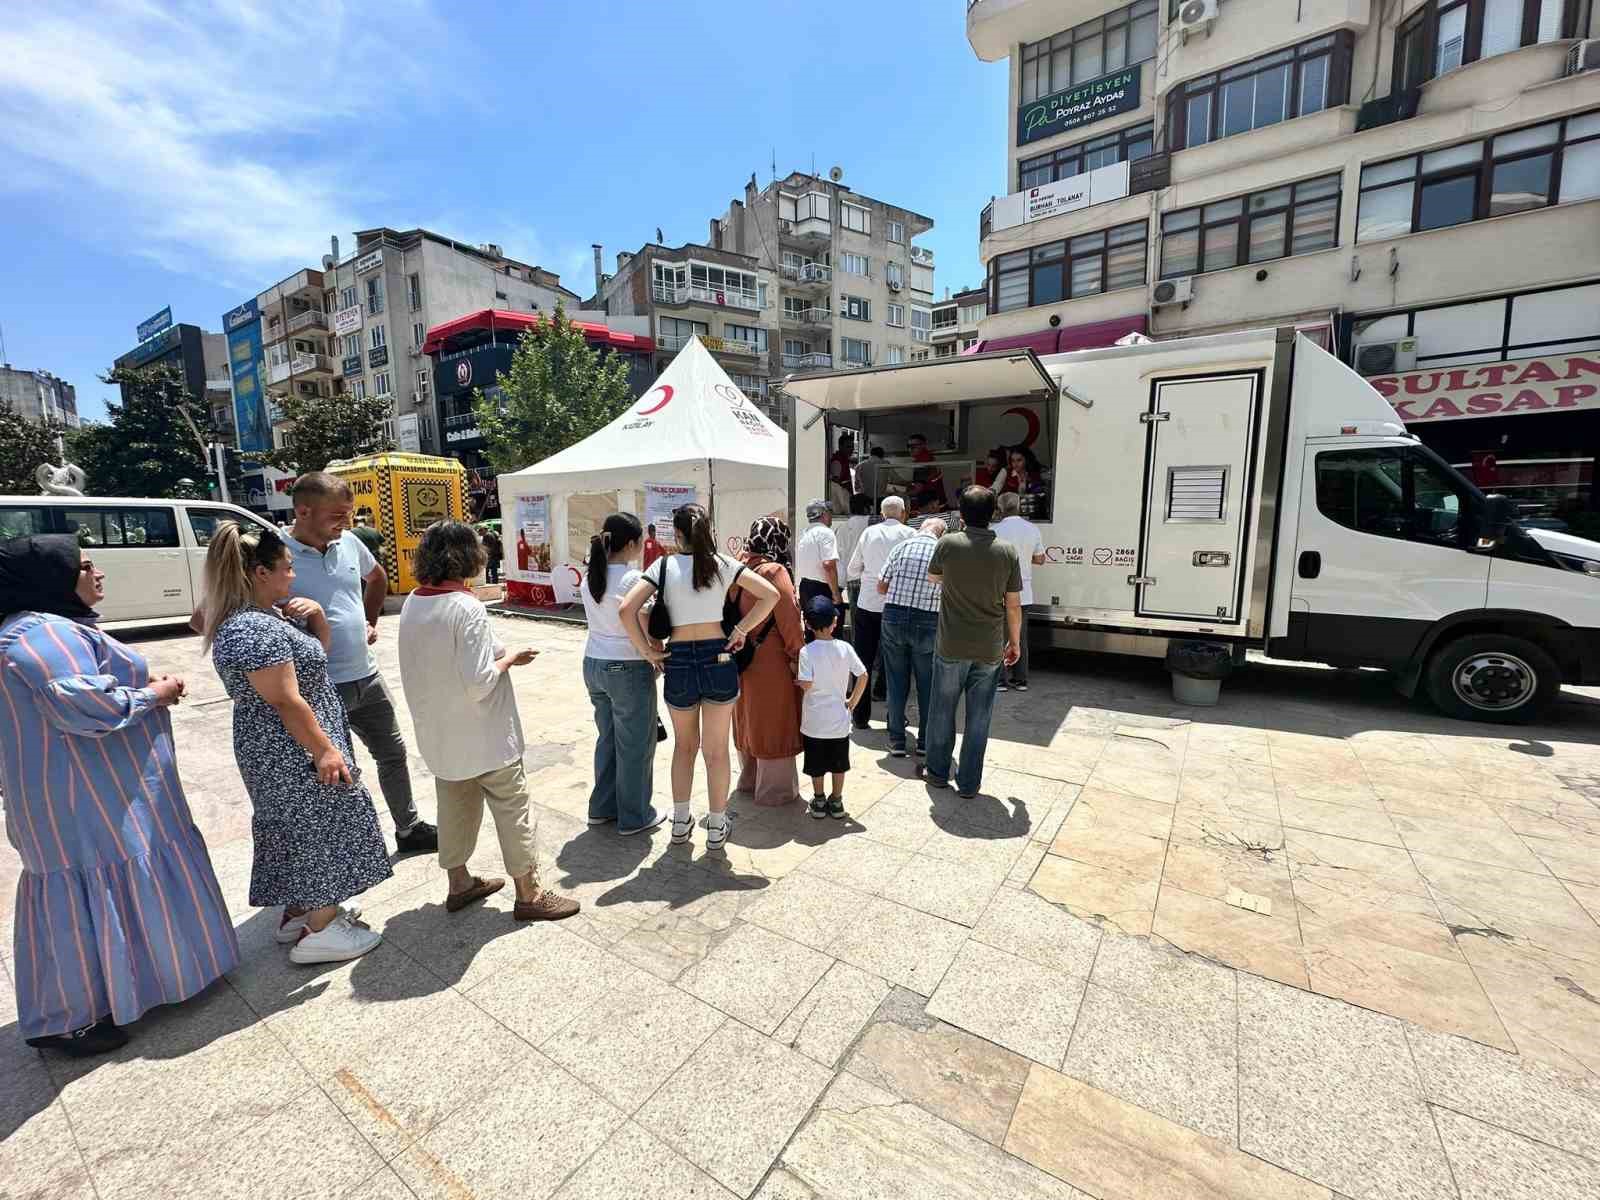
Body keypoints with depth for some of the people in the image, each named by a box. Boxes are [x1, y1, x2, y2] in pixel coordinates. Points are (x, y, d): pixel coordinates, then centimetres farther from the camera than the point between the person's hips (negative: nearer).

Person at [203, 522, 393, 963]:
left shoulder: (265, 615, 6)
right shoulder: (254, 629, -25)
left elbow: (321, 646, 15)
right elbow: (286, 701, -26)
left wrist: (314, 612, -3)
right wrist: (325, 750, -21)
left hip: (277, 751, 10)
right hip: (294, 752, -10)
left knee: (297, 828, 21)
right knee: (324, 828, 2)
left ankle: (299, 911, 36)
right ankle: (319, 931, 14)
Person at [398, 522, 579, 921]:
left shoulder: (412, 604, 0)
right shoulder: (467, 608, -24)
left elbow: (432, 663, 10)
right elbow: (479, 683, -26)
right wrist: (509, 658, -9)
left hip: (439, 732, 8)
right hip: (483, 735, -7)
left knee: (454, 805, 21)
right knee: (511, 807, 5)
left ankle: (459, 884, 37)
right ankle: (528, 894, 16)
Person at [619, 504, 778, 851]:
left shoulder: (664, 565, -3)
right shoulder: (723, 564, -1)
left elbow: (627, 609, -13)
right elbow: (771, 594, -7)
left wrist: (647, 650, -3)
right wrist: (741, 630, -3)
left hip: (678, 662, 1)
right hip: (718, 659, 0)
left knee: (684, 745, 22)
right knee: (716, 750, 12)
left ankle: (680, 823, 33)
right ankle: (716, 828, 24)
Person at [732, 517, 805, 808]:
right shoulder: (774, 571, -17)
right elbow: (788, 618, -19)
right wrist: (797, 654, -10)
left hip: (743, 658, 7)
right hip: (771, 660, -7)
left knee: (748, 719, 20)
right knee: (773, 724, 6)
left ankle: (749, 781, 35)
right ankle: (774, 790, 18)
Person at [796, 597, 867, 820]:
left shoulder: (806, 651, -15)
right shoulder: (845, 648, -7)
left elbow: (806, 685, -21)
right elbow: (862, 676, -8)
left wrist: (797, 681, 1)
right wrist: (853, 702, 4)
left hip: (814, 720, -2)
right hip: (839, 719, 2)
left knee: (816, 763, 14)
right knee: (838, 762, 17)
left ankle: (818, 801, 26)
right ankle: (836, 801, 27)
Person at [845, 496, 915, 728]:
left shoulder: (869, 532, 4)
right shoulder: (909, 534, -4)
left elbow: (852, 571, 9)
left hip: (867, 604, 2)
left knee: (864, 662, 11)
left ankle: (861, 716, 16)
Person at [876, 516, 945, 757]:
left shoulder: (901, 546, 1)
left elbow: (881, 587, 1)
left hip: (894, 617, 1)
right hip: (927, 622, -1)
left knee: (897, 682, 11)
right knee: (927, 684, 13)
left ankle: (897, 740, 17)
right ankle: (925, 741, 22)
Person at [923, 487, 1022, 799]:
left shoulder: (948, 543, -10)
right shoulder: (1007, 552, -5)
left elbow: (933, 577, 11)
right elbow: (1013, 605, 0)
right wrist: (1014, 642, 13)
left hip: (951, 647, -1)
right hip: (989, 650, 1)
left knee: (942, 712, 15)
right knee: (978, 719, 11)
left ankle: (938, 773, 29)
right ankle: (968, 784, 20)